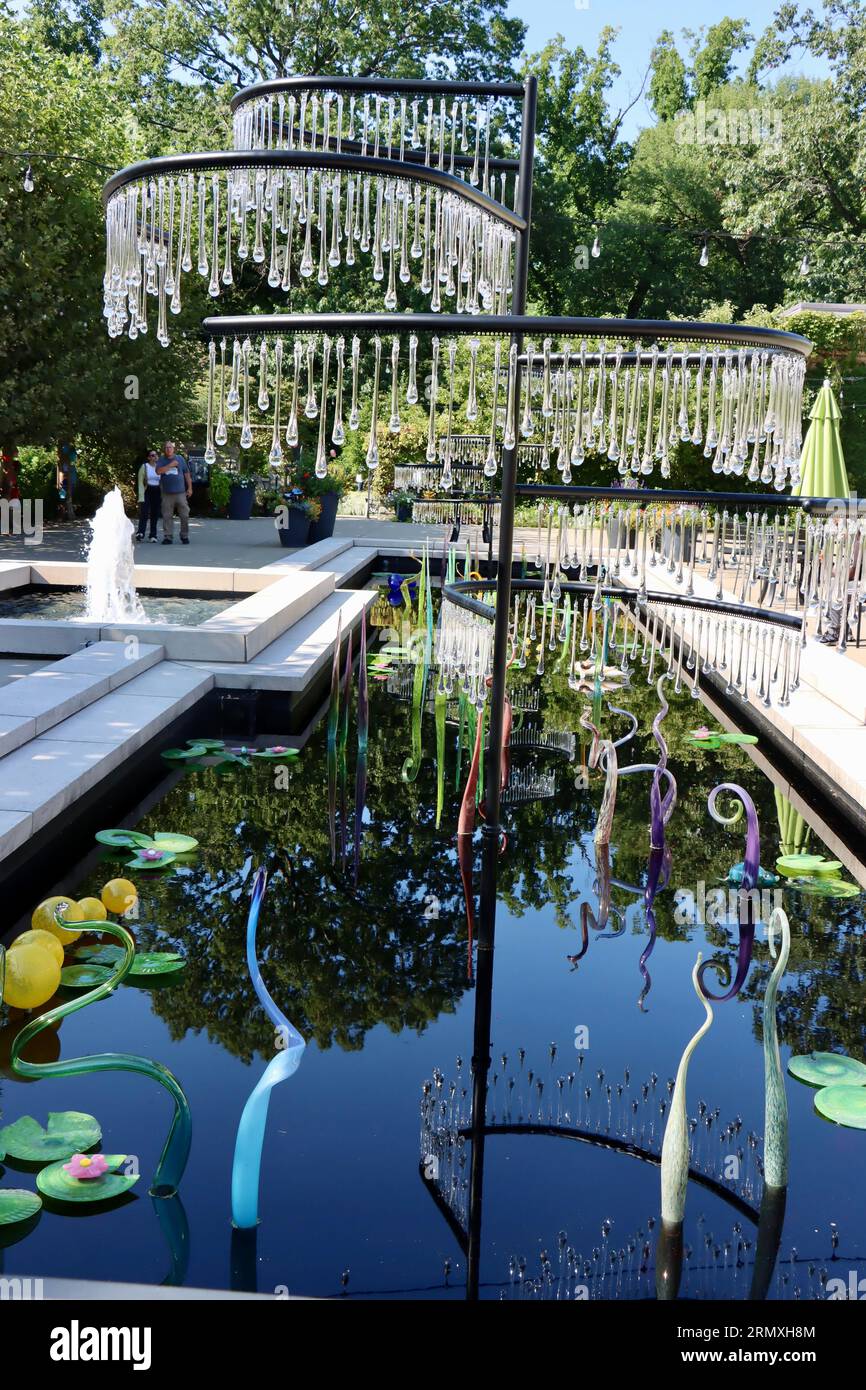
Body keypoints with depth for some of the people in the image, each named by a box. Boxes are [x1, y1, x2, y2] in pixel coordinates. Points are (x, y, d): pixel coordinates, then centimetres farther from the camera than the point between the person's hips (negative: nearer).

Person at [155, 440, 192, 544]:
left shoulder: (180, 458, 11)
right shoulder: (161, 459, 9)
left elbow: (187, 473, 13)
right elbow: (158, 471, -9)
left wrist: (190, 488, 8)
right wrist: (171, 465, -12)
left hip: (180, 492, 0)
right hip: (167, 493, 0)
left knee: (184, 515, -3)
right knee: (167, 516, 0)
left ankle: (184, 536, 8)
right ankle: (168, 537, 5)